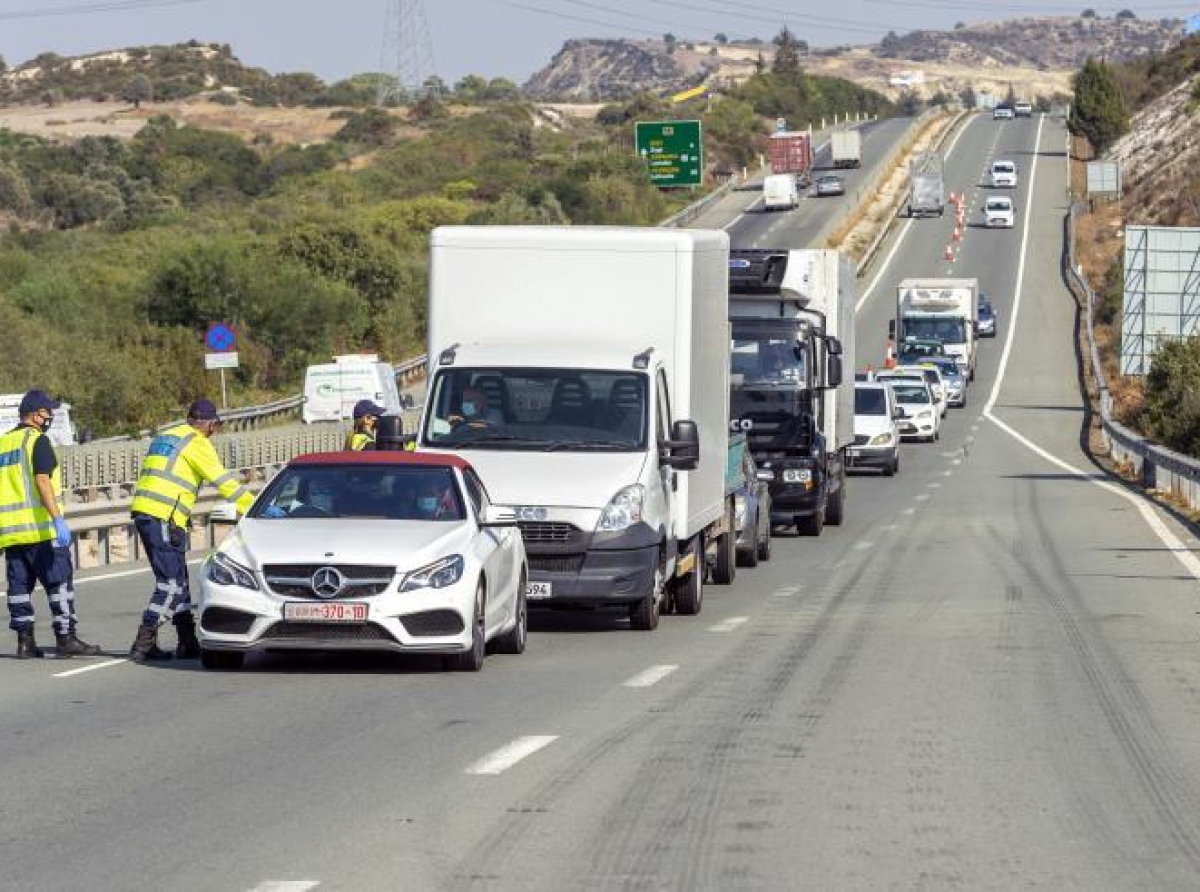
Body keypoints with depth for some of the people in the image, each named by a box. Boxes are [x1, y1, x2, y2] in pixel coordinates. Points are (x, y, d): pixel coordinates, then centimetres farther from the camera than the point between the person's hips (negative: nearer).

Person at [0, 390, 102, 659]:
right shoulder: (37, 440, -8)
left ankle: (24, 640, 8)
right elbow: (43, 481, -19)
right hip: (41, 527, -7)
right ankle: (65, 638, -7)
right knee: (60, 581, -3)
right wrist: (58, 518, -24)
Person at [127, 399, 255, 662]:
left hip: (143, 512, 9)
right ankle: (143, 645, -13)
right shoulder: (196, 443, -4)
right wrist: (255, 509, -4)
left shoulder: (165, 437, 23)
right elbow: (223, 480, -8)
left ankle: (188, 643, 17)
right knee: (171, 583, -8)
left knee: (177, 581, 14)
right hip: (163, 518, -9)